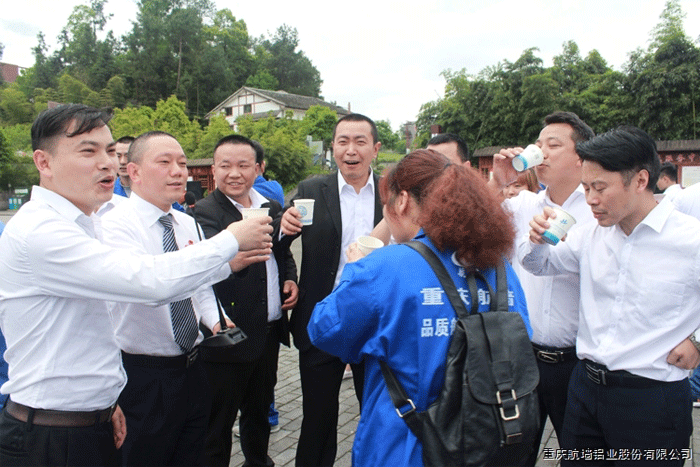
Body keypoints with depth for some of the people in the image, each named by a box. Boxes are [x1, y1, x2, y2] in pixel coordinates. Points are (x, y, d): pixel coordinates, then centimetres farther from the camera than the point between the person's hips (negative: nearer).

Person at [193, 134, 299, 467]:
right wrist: (230, 262, -53)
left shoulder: (272, 208, 7)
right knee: (219, 419, 9)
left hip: (269, 331, 7)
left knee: (259, 409, 24)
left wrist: (290, 279, 0)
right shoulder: (204, 212, -13)